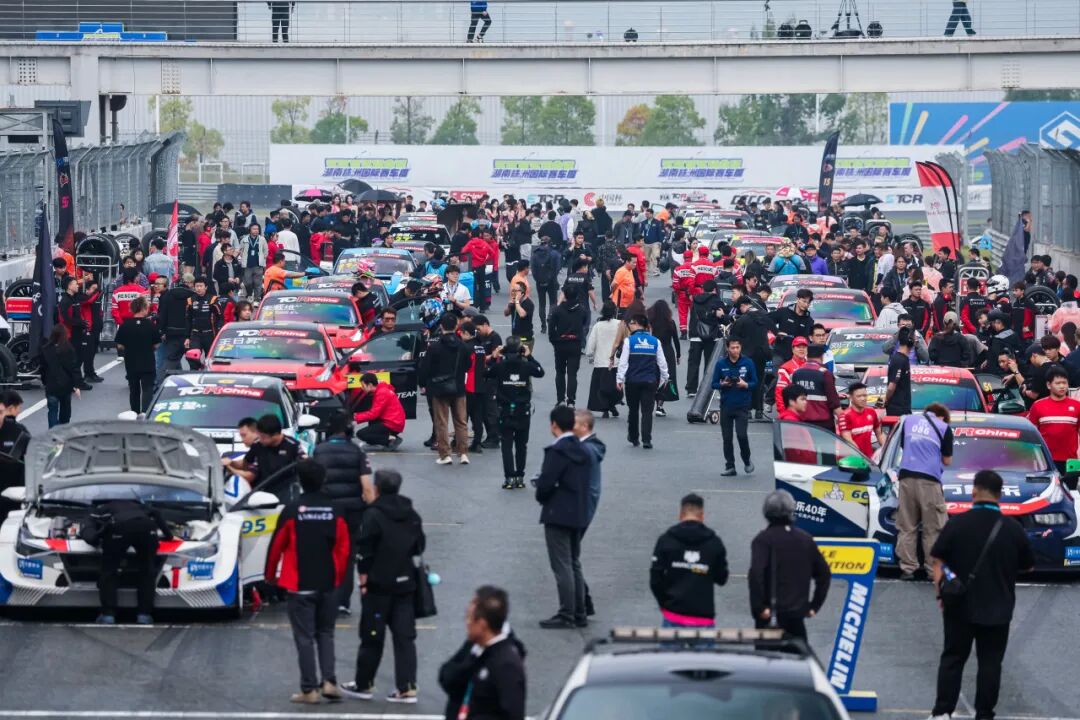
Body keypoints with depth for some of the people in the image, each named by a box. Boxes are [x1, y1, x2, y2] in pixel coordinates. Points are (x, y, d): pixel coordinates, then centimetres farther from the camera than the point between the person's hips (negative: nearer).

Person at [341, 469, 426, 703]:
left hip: (378, 585, -5)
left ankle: (364, 685, 15)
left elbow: (365, 551, -15)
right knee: (405, 636, 5)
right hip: (405, 583, 5)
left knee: (372, 637, 5)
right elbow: (419, 547, 13)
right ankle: (407, 688, 0)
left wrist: (363, 579, -9)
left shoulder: (373, 515, -13)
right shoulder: (411, 515, 7)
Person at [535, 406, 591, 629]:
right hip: (579, 514, 8)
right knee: (574, 565, 15)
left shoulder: (557, 451, -17)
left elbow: (545, 484, -21)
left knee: (562, 567, -4)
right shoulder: (583, 451, 8)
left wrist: (541, 497, 0)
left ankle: (566, 615, -3)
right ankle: (579, 614, 17)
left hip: (558, 515, -8)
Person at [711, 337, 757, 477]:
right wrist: (723, 384, -15)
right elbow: (714, 384, 5)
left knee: (741, 434, -12)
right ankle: (730, 466, 14)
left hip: (742, 406, -2)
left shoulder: (747, 363, -1)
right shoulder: (721, 364, 2)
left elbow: (755, 382, 3)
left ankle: (747, 461, 12)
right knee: (727, 437, 5)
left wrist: (745, 385, -17)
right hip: (726, 406, 2)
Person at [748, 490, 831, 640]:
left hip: (772, 617, -5)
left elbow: (755, 574, -21)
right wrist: (814, 605, 15)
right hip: (797, 616, 5)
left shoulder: (764, 539, -8)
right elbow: (824, 573, 13)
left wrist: (758, 607, -15)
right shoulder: (805, 539, 9)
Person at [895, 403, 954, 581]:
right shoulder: (944, 427, 6)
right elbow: (947, 460, 11)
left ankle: (907, 568, 4)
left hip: (906, 477, 3)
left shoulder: (907, 420, 16)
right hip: (929, 479, -3)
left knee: (906, 527, 7)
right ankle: (934, 571, 0)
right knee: (933, 530, 1)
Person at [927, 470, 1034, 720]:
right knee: (990, 662, 7)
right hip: (998, 609, 0)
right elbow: (1028, 566, 6)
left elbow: (938, 561, -7)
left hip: (960, 606, 0)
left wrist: (941, 593, 4)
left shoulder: (957, 523, -10)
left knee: (952, 658, 9)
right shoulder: (1013, 529, -6)